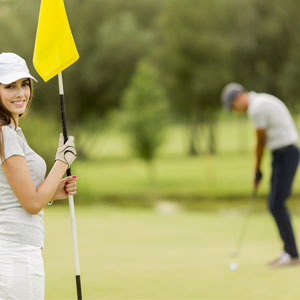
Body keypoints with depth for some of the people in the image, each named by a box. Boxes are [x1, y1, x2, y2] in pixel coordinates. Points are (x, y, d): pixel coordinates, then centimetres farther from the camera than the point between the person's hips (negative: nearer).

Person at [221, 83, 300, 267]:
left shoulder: (256, 108, -16)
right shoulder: (263, 101, 16)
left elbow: (261, 142, -9)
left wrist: (257, 171, 2)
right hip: (282, 154, 10)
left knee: (277, 205, -10)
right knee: (275, 204, 11)